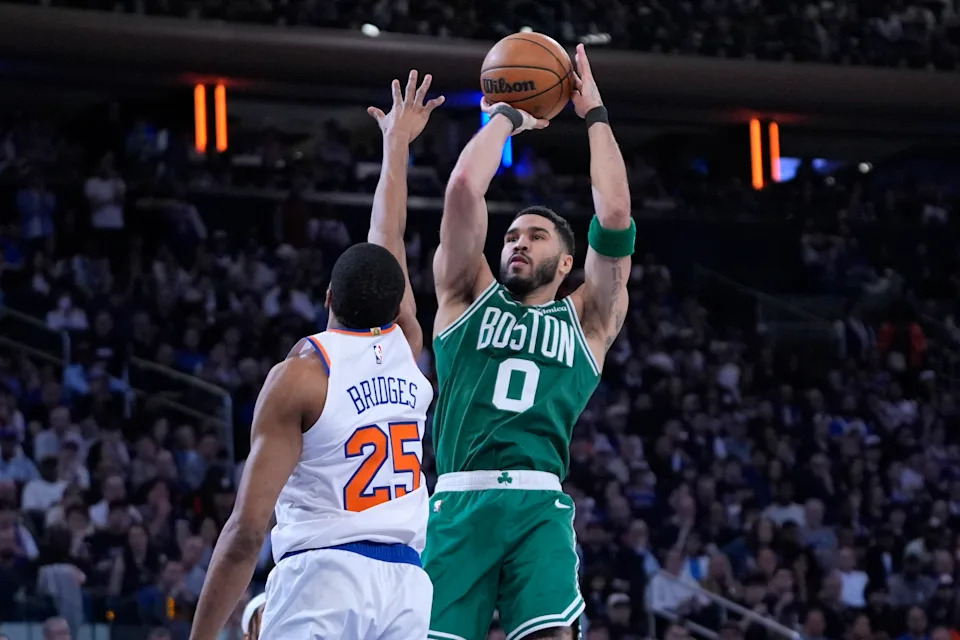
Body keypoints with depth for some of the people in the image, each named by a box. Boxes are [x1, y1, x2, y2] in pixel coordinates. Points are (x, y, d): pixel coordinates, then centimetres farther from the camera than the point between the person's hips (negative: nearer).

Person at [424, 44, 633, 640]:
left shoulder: (588, 320, 18)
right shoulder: (470, 296, 20)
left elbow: (616, 218, 6)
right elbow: (464, 187, 8)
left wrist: (595, 114, 14)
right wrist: (507, 116, 20)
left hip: (540, 507, -1)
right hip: (458, 504, 1)